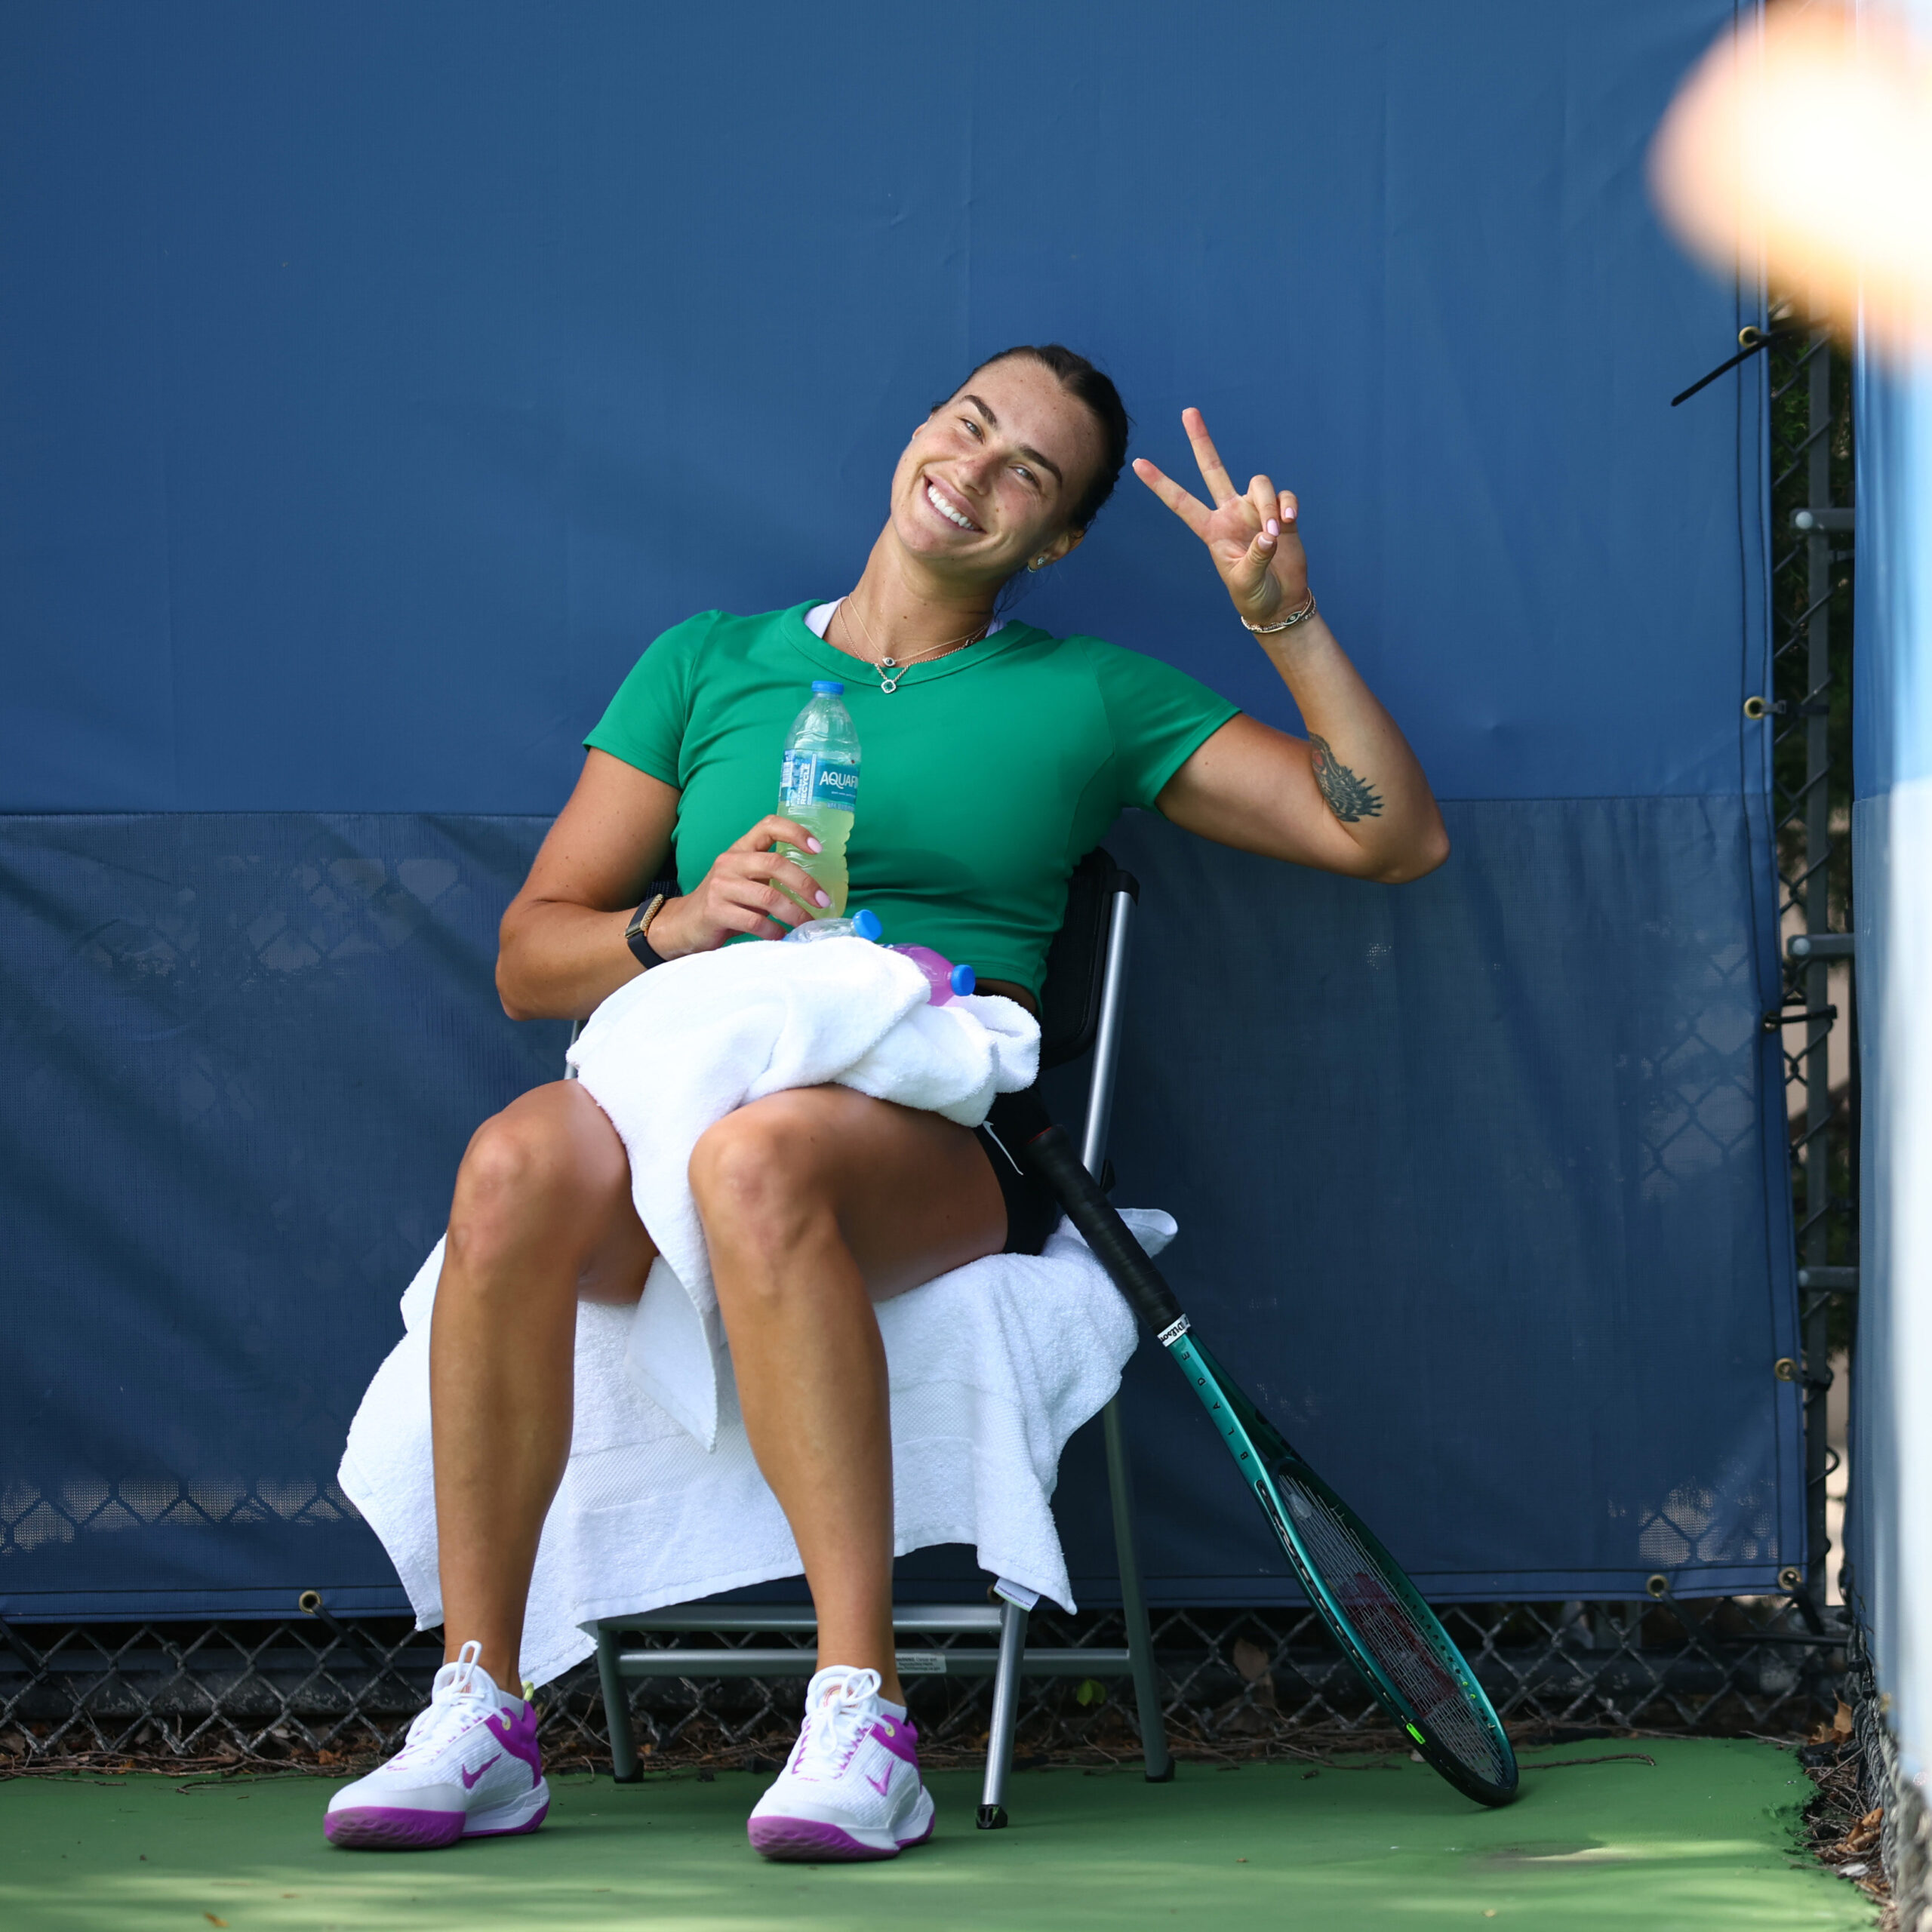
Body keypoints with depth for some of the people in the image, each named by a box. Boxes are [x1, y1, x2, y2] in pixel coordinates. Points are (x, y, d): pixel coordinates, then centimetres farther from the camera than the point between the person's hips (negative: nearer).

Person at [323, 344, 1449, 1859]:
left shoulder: (1088, 698, 19)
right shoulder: (707, 665, 22)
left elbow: (1393, 837, 16)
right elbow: (531, 960, 17)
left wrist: (1285, 618, 7)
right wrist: (677, 925, -4)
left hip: (940, 1144, -2)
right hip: (685, 1087, 2)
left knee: (762, 1158, -39)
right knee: (519, 1162, -34)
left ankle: (862, 1719, -41)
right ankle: (477, 1715, -28)